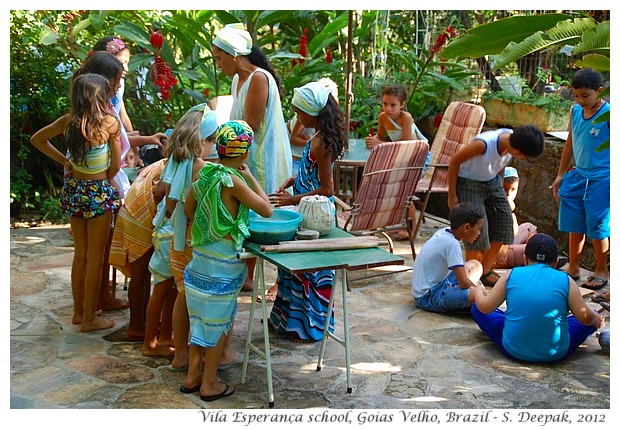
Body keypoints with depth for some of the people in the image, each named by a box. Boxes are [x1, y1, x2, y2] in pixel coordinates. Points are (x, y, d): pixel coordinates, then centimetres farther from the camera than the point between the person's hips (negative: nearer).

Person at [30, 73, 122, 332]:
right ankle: (89, 319, 14)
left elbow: (37, 139, 10)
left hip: (73, 189, 6)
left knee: (80, 253, 19)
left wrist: (63, 161, 10)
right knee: (95, 258, 6)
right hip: (98, 192, -6)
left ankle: (79, 311, 30)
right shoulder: (109, 122, -16)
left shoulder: (68, 121, -3)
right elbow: (115, 166, -10)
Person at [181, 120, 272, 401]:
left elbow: (188, 210, 13)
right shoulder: (233, 181, -20)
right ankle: (209, 384, 16)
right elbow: (267, 210, -14)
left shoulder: (205, 173, 2)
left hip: (201, 256, 7)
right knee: (218, 322, 6)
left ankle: (192, 376, 28)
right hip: (223, 263, -7)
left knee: (201, 318, 19)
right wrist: (250, 177, -6)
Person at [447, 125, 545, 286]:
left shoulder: (512, 141, -15)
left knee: (504, 219, 3)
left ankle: (486, 271, 16)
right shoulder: (484, 144, -35)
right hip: (469, 182, -7)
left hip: (492, 181, 7)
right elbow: (455, 161, -22)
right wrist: (452, 194, -17)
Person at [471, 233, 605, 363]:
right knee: (593, 320, 24)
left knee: (477, 308, 22)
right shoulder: (566, 281, -3)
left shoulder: (511, 275, -1)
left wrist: (479, 292, 24)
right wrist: (595, 318, 20)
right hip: (555, 354, 0)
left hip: (513, 351, 0)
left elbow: (485, 307, 1)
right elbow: (585, 318, -4)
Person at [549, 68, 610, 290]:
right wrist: (560, 176, 17)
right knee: (575, 226, 12)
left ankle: (601, 271, 20)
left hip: (600, 179, -6)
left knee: (597, 228, 2)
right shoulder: (576, 111, 4)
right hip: (577, 175, 6)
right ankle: (573, 268, 27)